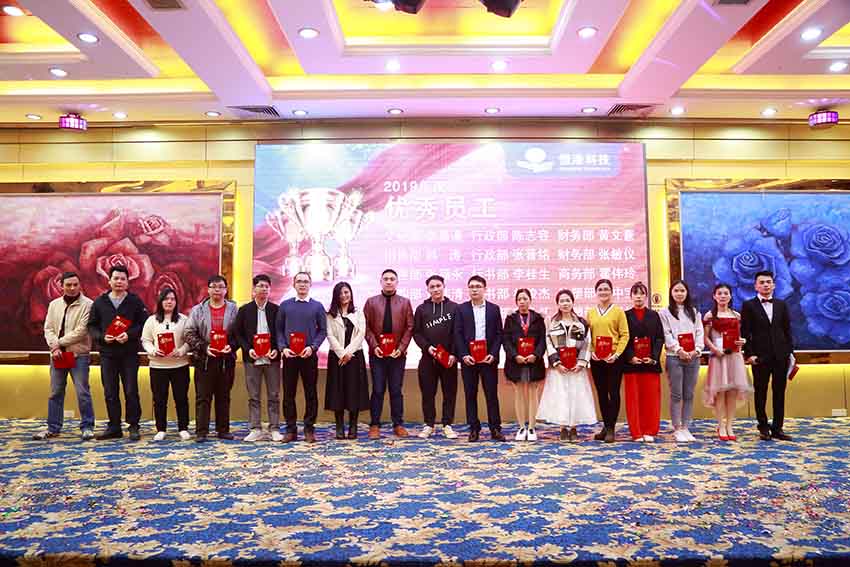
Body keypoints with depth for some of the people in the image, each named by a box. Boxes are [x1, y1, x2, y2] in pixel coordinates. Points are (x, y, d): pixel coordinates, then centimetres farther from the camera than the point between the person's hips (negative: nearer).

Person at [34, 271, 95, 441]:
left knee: (82, 392, -3)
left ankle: (87, 427, 7)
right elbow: (48, 328, 6)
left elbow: (81, 331, -14)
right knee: (55, 392, 12)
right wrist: (54, 346, -10)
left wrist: (59, 342, -10)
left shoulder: (87, 304, -8)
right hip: (57, 355, 5)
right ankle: (53, 428, 22)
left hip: (79, 355, -5)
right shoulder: (54, 304, 10)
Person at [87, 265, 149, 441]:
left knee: (131, 391, -1)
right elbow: (91, 326, 10)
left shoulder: (135, 301, 1)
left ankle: (134, 426, 10)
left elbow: (144, 323, -3)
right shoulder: (99, 302, 9)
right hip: (107, 353, 3)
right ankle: (114, 427, 19)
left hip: (129, 353, -3)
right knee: (110, 393, 8)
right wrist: (102, 337, -8)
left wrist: (129, 335, -17)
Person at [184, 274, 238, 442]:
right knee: (203, 397, 2)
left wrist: (231, 346, -13)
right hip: (204, 359, 0)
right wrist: (204, 347, -11)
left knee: (224, 396, 9)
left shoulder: (233, 309, 3)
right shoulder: (198, 310, 3)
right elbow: (189, 333, 1)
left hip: (226, 359, 1)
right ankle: (201, 431, 8)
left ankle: (223, 430, 18)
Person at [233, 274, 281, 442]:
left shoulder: (276, 309, 4)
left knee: (274, 396, 4)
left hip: (272, 358, 0)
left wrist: (277, 349, -10)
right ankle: (255, 429, 14)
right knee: (253, 397, 6)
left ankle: (275, 429, 11)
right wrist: (248, 349, -8)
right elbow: (237, 333, 5)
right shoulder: (244, 310, 5)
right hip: (252, 359, 0)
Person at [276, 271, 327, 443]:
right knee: (288, 393, 4)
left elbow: (323, 330, 4)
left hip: (309, 355, -1)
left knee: (311, 393, 3)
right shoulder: (285, 305, 9)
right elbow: (279, 329, 8)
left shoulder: (317, 306, 6)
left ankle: (309, 429, 12)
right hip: (289, 355, 1)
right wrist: (283, 348, -7)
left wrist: (312, 347, -10)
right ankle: (291, 429, 13)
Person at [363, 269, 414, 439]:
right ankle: (375, 425, 11)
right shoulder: (371, 302, 6)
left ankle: (398, 425, 15)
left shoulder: (405, 302, 6)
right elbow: (366, 327, 2)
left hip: (398, 354, 1)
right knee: (378, 390, 3)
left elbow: (409, 328, 2)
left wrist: (401, 348, -8)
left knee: (396, 390, 7)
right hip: (377, 353, 0)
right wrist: (374, 346, -10)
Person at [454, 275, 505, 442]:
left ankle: (495, 429, 11)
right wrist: (463, 355, -10)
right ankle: (474, 429, 14)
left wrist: (493, 354, -8)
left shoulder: (494, 309, 7)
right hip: (468, 359, 0)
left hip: (489, 358, 0)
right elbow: (458, 334, 1)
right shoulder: (461, 309, 5)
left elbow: (499, 334, 4)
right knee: (470, 395, 5)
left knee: (492, 394, 3)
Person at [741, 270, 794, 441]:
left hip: (781, 356, 3)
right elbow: (745, 333, -4)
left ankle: (777, 428, 15)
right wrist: (749, 354, -11)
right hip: (760, 357, -3)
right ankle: (764, 427, 16)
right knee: (761, 393, 5)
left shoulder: (782, 305, 10)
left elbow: (787, 330, 10)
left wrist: (790, 352, 3)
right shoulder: (749, 305, -1)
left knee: (779, 393, 7)